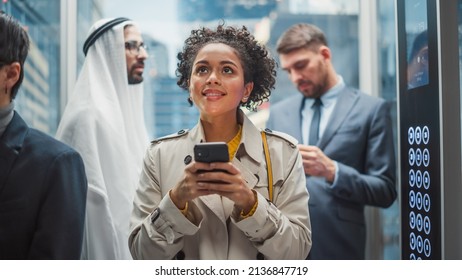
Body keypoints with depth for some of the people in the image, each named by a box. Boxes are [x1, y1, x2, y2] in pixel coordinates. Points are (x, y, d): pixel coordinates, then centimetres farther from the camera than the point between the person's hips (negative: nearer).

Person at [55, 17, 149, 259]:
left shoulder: (126, 107, 10)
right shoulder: (91, 114, -15)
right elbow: (94, 198, -19)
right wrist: (114, 258, -18)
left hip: (131, 239, 8)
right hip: (109, 245, -8)